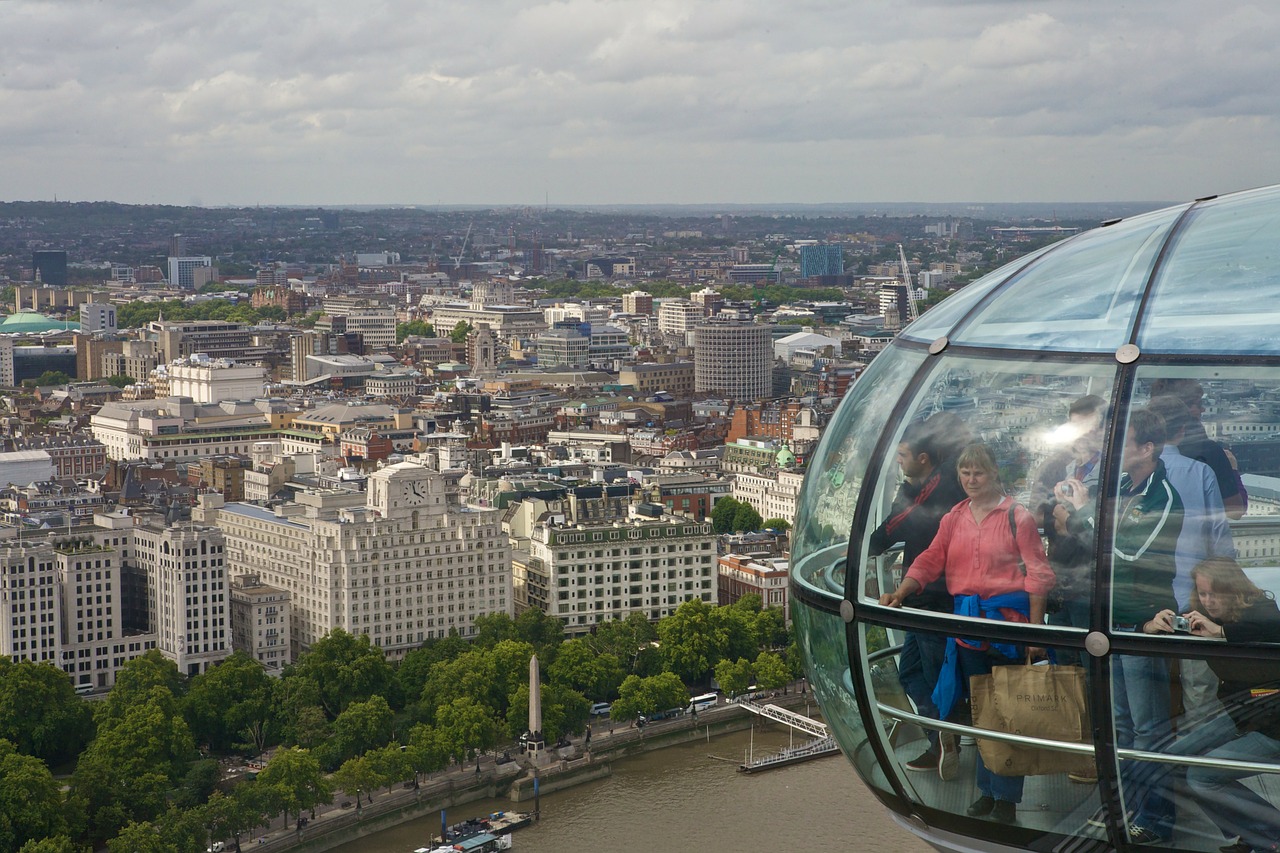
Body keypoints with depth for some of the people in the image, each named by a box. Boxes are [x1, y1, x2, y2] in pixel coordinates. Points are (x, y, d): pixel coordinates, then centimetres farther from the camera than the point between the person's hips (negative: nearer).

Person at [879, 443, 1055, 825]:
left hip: (1008, 619, -5)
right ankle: (987, 790, 22)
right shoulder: (953, 520, 13)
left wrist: (1035, 626, -10)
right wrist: (900, 592, -10)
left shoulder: (1016, 517, -1)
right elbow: (930, 561, 7)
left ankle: (1006, 798, 2)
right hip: (966, 619, 5)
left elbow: (1036, 573, -4)